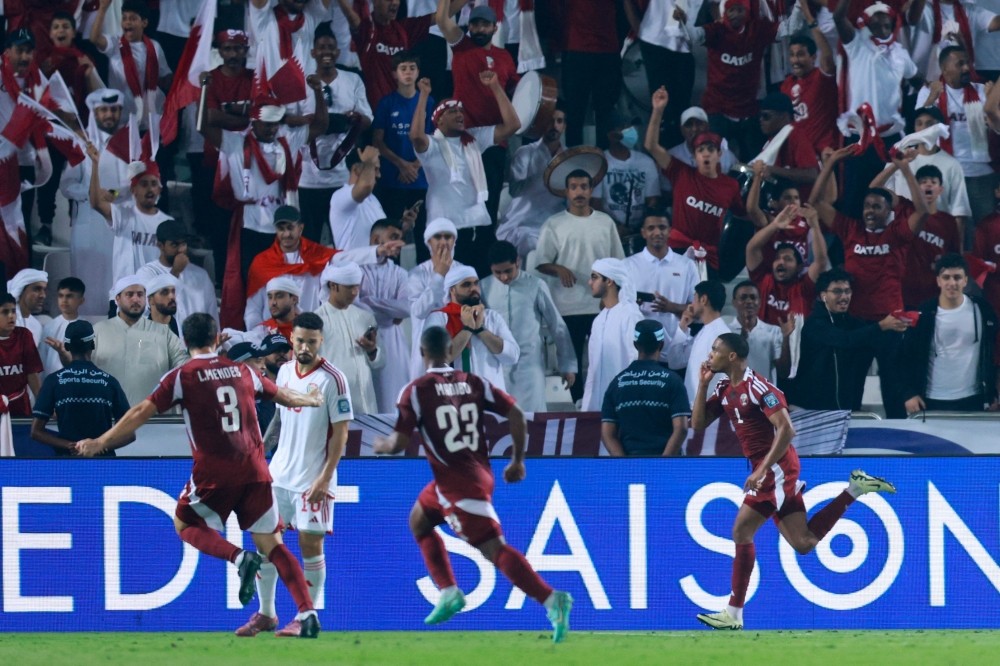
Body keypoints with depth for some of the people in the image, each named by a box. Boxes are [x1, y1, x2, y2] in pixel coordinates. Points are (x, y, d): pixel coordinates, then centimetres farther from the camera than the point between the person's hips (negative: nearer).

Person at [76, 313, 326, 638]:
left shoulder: (182, 376, -1)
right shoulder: (242, 372, 12)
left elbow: (142, 412, -8)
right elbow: (282, 395, 29)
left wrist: (102, 442, -5)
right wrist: (312, 400, 50)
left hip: (213, 472, -4)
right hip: (254, 471, 4)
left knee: (185, 525, 18)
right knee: (272, 544, 9)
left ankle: (240, 558, -8)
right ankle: (307, 613, -5)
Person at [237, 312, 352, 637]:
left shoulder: (332, 380, -12)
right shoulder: (284, 372, 7)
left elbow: (340, 433, -11)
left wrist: (325, 478, -16)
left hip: (312, 480, -6)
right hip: (280, 473, 6)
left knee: (311, 545, -2)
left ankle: (307, 618, 7)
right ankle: (266, 613, 18)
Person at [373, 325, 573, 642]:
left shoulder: (416, 390, -9)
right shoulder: (473, 383, 6)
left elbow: (400, 443, -11)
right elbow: (516, 414, 0)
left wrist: (382, 445, 13)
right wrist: (518, 459, 12)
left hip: (456, 482, -8)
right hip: (480, 472, 8)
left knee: (495, 549, -13)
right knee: (419, 521, 28)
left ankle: (551, 599, -27)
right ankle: (449, 592, 23)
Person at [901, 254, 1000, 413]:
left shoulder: (982, 311, 0)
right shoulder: (924, 314, -4)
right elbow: (908, 355, 1)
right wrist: (910, 393, -5)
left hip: (971, 400, 1)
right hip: (932, 401, -1)